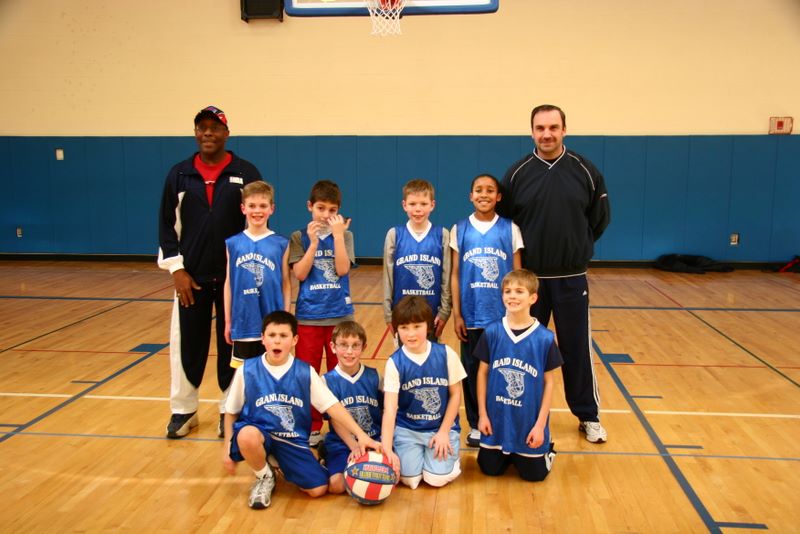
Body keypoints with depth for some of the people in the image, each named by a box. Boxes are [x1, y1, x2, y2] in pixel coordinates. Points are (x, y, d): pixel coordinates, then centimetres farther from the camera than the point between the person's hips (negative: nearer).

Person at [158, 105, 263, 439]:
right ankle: (183, 410, 25)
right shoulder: (179, 175, 4)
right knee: (187, 343, 8)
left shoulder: (246, 174, -2)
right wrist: (176, 268, -3)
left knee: (232, 344, 7)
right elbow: (167, 224, 6)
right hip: (191, 277, 2)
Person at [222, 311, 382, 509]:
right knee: (246, 436, -38)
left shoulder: (305, 372, -6)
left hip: (293, 440, 2)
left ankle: (280, 464, 18)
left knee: (319, 489, -13)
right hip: (257, 432, -1)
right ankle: (264, 478, -4)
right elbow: (232, 411, 4)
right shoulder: (247, 370, -8)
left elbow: (333, 406, -7)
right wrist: (228, 448, 2)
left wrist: (360, 435, -14)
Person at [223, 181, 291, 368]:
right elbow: (228, 283, 5)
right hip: (243, 322, 1)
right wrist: (227, 321, 6)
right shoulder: (232, 244, 0)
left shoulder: (281, 244, -2)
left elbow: (286, 284, 2)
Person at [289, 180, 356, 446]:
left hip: (339, 314, 0)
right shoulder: (300, 237, 1)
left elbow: (342, 270, -12)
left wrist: (337, 235, -17)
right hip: (308, 315, 0)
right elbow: (300, 274, -10)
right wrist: (313, 242, -17)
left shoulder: (345, 235, 2)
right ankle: (311, 426, 18)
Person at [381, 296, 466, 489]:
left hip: (442, 426, 0)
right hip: (407, 429, 0)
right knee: (410, 479, -15)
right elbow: (390, 409, -16)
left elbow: (455, 394, -1)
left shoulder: (446, 354, -11)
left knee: (437, 478, -15)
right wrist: (387, 449, -26)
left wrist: (444, 432, -6)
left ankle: (447, 450, 15)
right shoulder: (394, 363, -12)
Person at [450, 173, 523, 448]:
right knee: (472, 369, 9)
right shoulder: (459, 230, 1)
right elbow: (455, 275, 2)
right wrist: (456, 314, -2)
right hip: (471, 315, 1)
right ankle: (476, 425, 24)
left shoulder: (510, 229, 0)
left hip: (503, 315, 0)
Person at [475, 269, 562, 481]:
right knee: (490, 469, 12)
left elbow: (549, 382, -6)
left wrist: (540, 424, -8)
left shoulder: (545, 338, -12)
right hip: (496, 417, 2)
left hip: (530, 421, -1)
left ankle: (547, 449, 39)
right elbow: (483, 373, -1)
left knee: (533, 474, 9)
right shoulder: (492, 332, -9)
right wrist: (482, 414, -1)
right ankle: (508, 454, 42)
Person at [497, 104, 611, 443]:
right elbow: (502, 223, 5)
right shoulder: (517, 173, -3)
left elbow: (599, 219, 7)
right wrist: (524, 253, 5)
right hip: (529, 278, 0)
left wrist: (577, 248, 7)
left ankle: (588, 416, 26)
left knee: (577, 350, 9)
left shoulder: (586, 172, -3)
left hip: (571, 278, 0)